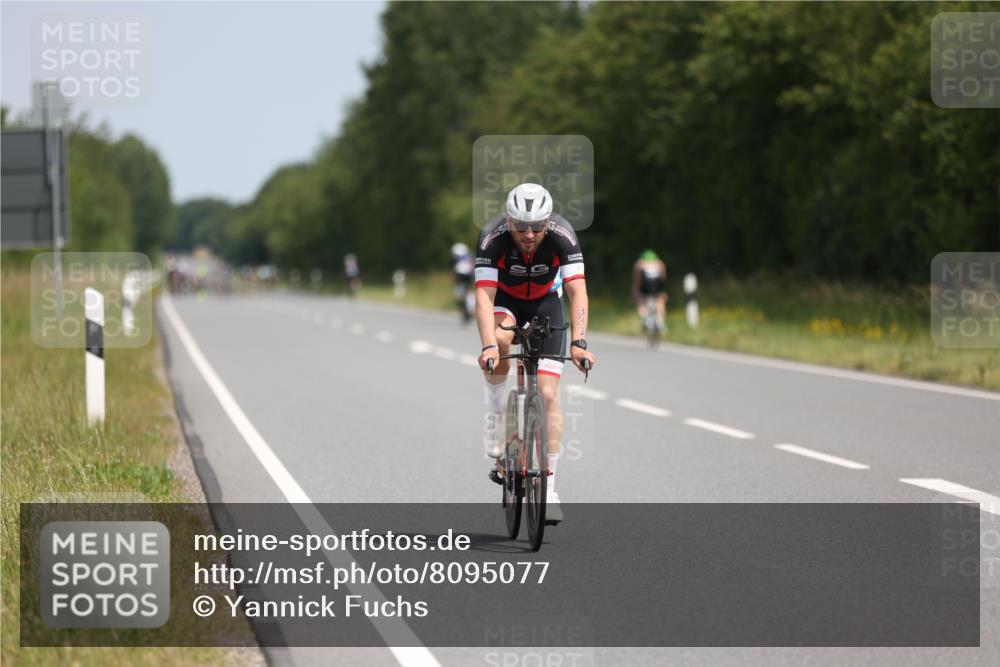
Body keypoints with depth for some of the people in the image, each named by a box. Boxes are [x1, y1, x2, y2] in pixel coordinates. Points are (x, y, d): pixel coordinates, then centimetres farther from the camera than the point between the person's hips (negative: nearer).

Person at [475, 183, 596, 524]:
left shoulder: (562, 236, -30)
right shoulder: (492, 237, -32)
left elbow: (577, 291, -36)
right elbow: (484, 294, -39)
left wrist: (579, 342, -50)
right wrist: (488, 345, -53)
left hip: (545, 303, 0)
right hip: (504, 300, 0)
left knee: (547, 394, -11)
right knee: (499, 341, -37)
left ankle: (548, 488, -6)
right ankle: (496, 417, -13)